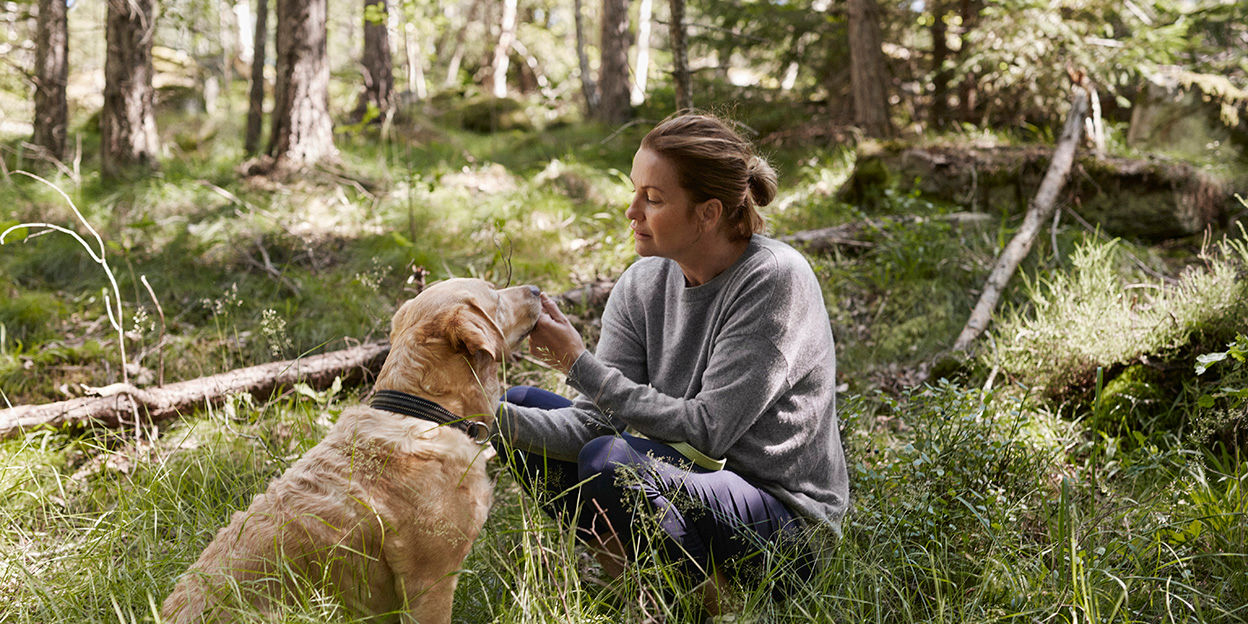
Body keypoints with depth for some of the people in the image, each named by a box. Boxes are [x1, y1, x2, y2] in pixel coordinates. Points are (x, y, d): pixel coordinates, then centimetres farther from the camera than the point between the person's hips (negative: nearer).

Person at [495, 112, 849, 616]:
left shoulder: (774, 280, -20)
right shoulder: (643, 284, -1)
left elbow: (707, 430, -24)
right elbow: (594, 419, -6)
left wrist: (579, 363, -23)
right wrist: (499, 417, -24)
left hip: (787, 523, -7)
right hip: (689, 477, 7)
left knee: (610, 462, -33)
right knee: (519, 406, 2)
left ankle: (715, 600, -7)